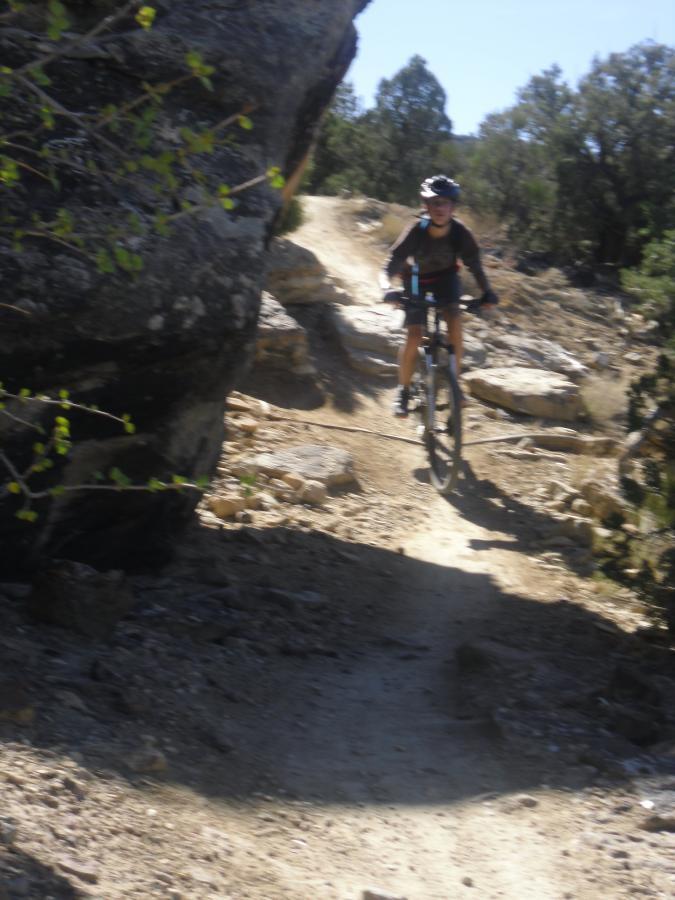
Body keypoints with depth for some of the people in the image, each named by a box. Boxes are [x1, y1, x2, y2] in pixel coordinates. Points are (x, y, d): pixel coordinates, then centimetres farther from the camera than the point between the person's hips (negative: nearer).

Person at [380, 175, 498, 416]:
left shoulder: (460, 232, -27)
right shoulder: (415, 232, -32)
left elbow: (474, 265, -19)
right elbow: (390, 267, -34)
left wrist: (488, 293, -35)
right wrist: (388, 289, -56)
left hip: (446, 277, 1)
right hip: (417, 280, -1)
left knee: (454, 318, -25)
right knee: (414, 336, -13)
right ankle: (403, 391, 8)